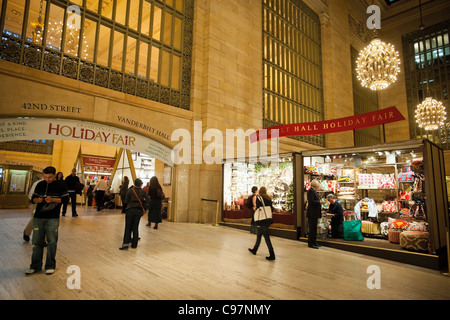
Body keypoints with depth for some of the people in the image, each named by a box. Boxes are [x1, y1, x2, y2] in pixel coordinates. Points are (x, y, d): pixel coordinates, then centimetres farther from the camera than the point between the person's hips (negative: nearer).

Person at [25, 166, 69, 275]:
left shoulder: (61, 185, -2)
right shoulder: (40, 185, 9)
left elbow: (66, 199, -4)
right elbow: (33, 198, 14)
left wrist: (52, 200, -18)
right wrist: (38, 200, -9)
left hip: (53, 218, -3)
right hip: (38, 217, 4)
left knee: (52, 242, 2)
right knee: (36, 242, 8)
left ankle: (50, 266, 14)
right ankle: (35, 266, 22)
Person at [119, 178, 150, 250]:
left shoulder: (130, 190, -2)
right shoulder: (143, 191, 1)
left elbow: (126, 201, -2)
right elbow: (148, 200, -2)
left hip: (130, 209, -1)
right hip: (139, 210, 2)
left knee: (128, 227, 3)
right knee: (135, 227, 8)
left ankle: (126, 243, -7)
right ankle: (134, 244, 11)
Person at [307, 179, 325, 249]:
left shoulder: (314, 191, 17)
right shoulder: (310, 191, -13)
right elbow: (311, 201, -21)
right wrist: (320, 202, -14)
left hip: (315, 213, 10)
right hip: (312, 213, -10)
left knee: (314, 228, 14)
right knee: (312, 228, -6)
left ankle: (314, 242, 22)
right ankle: (310, 244, 0)